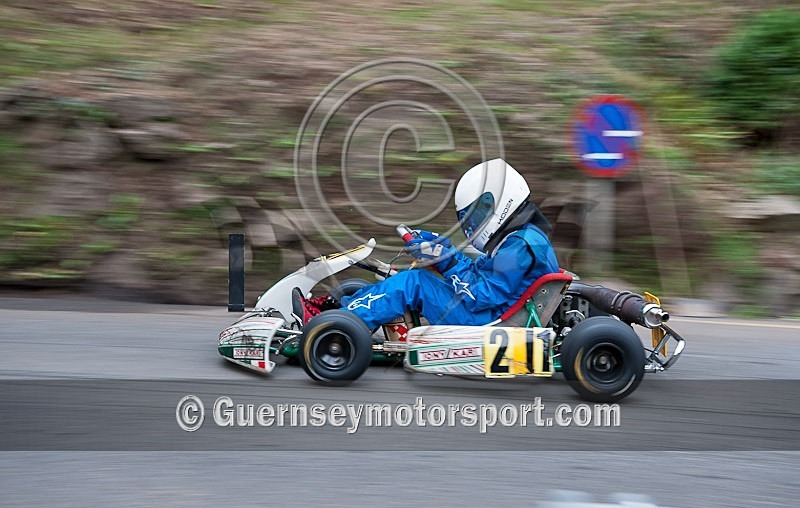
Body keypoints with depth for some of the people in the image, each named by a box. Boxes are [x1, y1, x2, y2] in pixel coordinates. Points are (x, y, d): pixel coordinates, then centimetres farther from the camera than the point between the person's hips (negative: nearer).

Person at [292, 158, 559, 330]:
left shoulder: (520, 246, -18)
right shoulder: (521, 237, 14)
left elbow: (478, 297, -21)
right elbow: (480, 273, 19)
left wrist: (449, 261, -16)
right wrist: (442, 249, 9)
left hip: (489, 324, -10)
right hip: (492, 317, 10)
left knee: (413, 283, -15)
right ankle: (337, 305, 5)